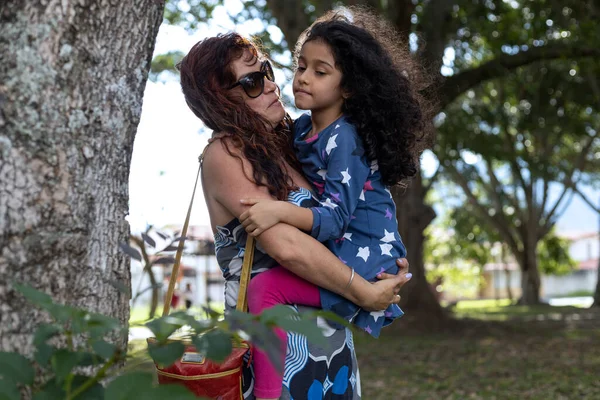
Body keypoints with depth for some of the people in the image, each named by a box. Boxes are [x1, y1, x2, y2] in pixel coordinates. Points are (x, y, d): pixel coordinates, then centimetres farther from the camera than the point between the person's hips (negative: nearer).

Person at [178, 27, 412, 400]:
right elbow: (286, 246, -24)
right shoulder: (224, 155, -13)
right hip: (276, 338, -7)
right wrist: (364, 293, -16)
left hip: (331, 335, 7)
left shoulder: (283, 145, 10)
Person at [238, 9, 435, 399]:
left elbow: (335, 218, -26)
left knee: (264, 288, -25)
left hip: (364, 254, -10)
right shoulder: (302, 128, 6)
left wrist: (281, 211, -39)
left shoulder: (343, 137, -19)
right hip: (336, 249, 10)